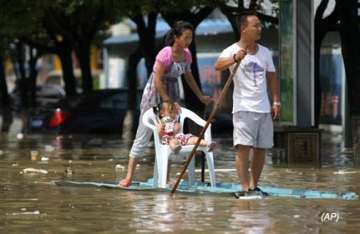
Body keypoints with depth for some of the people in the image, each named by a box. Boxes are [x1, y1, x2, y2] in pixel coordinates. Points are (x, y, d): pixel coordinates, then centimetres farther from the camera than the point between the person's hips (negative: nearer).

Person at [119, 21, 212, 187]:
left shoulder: (186, 54, -1)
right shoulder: (166, 54, -23)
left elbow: (188, 77, 15)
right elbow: (158, 80, -23)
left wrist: (201, 96, 18)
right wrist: (167, 101, -21)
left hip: (172, 92, 7)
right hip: (154, 92, -7)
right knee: (144, 134, -5)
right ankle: (129, 176, -2)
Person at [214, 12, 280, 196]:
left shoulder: (265, 52, 11)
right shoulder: (232, 51, -7)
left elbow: (272, 78, 17)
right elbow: (218, 66, -26)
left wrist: (276, 101, 8)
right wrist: (235, 58, -45)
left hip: (264, 108, 6)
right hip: (244, 108, -6)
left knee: (261, 148, 7)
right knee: (243, 147, -12)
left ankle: (254, 186, 17)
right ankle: (245, 187, -13)